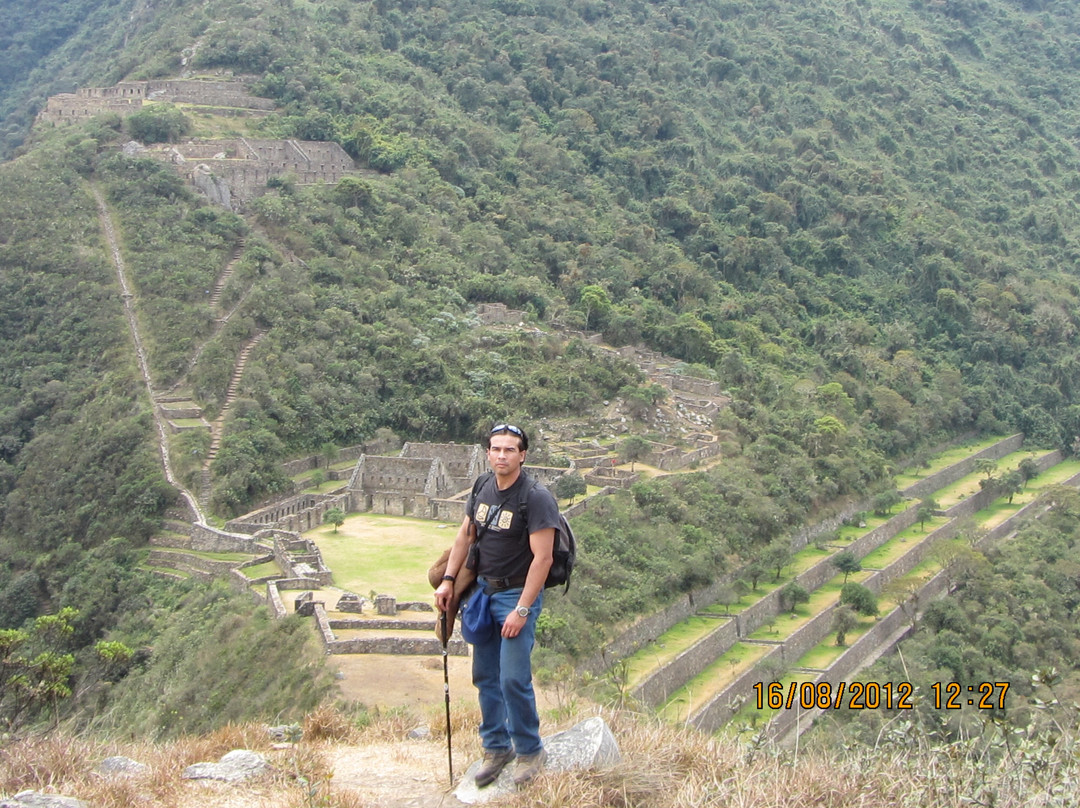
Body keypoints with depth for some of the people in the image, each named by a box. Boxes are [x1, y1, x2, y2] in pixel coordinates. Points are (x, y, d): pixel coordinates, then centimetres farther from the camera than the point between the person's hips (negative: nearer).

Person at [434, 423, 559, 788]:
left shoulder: (536, 498, -17)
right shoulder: (483, 489, 3)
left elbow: (542, 558, -20)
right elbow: (465, 535, 16)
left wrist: (521, 610, -22)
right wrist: (448, 579, 9)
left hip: (518, 594, -7)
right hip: (482, 590, 7)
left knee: (514, 679, -9)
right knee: (484, 675, 12)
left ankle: (530, 750, 11)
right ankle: (495, 747, 27)